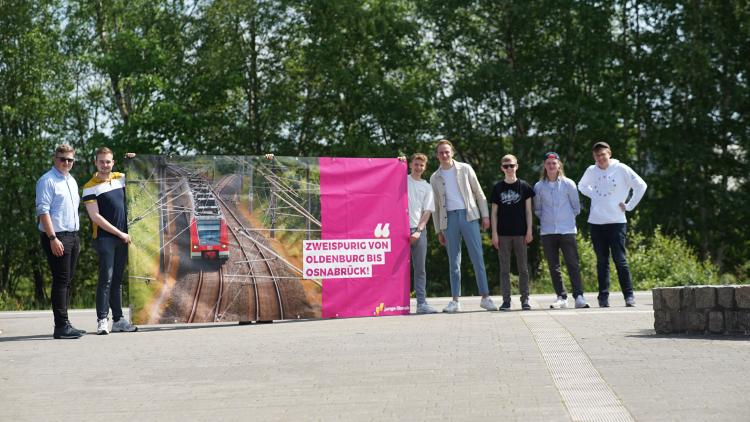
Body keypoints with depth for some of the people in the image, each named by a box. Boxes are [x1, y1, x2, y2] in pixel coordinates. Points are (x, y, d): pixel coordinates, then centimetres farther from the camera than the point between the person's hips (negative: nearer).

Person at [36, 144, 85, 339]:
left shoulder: (72, 181, 17)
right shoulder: (47, 181, -9)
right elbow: (43, 211, -15)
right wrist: (53, 238, -22)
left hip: (72, 235, 9)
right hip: (56, 237, -9)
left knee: (68, 281, 10)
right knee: (61, 280, -10)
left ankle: (64, 324, 15)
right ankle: (61, 326, -10)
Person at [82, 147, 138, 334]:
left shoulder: (120, 178, 10)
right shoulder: (90, 187, -5)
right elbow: (95, 217, -11)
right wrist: (120, 233, -11)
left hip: (123, 238, 5)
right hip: (104, 237, -5)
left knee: (117, 280, 10)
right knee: (106, 278, -11)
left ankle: (118, 319, 14)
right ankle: (102, 320, -9)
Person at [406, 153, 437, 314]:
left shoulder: (427, 187, 13)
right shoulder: (402, 180, 11)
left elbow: (427, 212, 7)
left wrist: (418, 231, -6)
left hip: (419, 230, 2)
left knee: (420, 269, 0)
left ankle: (421, 303, 1)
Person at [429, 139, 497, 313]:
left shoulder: (465, 169, 7)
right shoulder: (435, 178, 11)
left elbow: (479, 193, 8)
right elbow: (436, 206, 14)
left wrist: (485, 215, 0)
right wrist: (438, 230, 10)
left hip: (468, 215, -2)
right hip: (449, 218, 2)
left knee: (477, 257, -6)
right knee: (454, 261, 3)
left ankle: (485, 297, -3)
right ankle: (455, 300, 6)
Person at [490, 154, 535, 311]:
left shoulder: (524, 186, 4)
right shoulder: (498, 187, 6)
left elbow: (528, 210, 5)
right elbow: (494, 212, 6)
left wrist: (529, 231, -2)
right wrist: (494, 233, -1)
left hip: (520, 233, -1)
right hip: (503, 233, 1)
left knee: (523, 267, 3)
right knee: (504, 268, 2)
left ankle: (525, 299, 9)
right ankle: (506, 300, 6)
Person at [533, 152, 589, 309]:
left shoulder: (568, 184, 2)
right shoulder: (539, 187, 6)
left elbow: (576, 207, 10)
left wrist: (568, 219, 9)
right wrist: (546, 219, 6)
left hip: (567, 230, -2)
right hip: (547, 231, 2)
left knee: (573, 264, -6)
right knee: (553, 266, 3)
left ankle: (579, 296, -5)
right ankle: (561, 297, 8)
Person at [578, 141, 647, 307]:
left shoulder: (621, 169, -4)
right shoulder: (591, 171, 7)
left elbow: (641, 185, -2)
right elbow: (582, 186, 26)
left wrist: (629, 206, -4)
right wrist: (593, 195, 9)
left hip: (616, 222, -3)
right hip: (596, 222, 3)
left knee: (620, 260, -5)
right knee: (602, 261, 6)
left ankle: (629, 295, 0)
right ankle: (603, 296, 9)